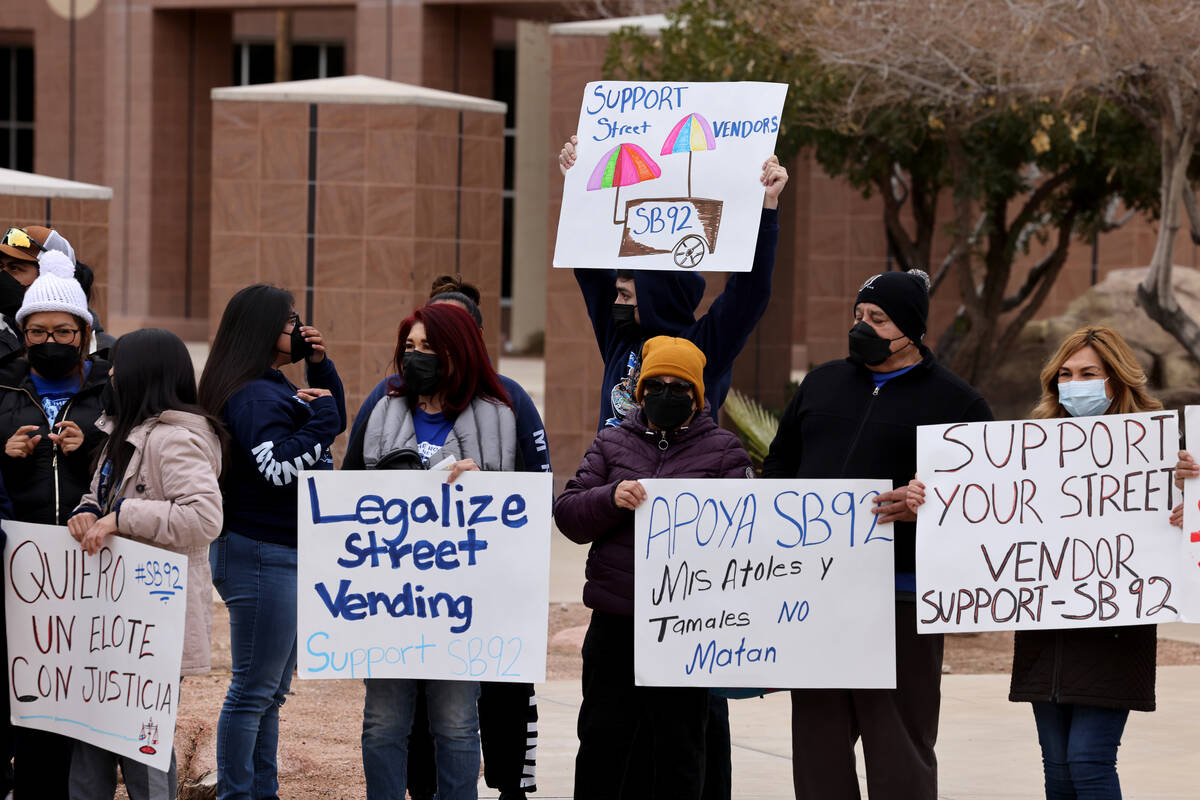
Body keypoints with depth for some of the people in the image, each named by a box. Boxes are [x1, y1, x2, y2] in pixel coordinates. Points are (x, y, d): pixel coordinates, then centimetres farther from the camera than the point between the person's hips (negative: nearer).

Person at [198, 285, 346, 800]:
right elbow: (280, 467, -26)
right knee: (254, 689, -6)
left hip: (289, 556, 11)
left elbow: (334, 421, 26)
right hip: (262, 556, -11)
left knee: (270, 690, 16)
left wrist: (320, 366, 11)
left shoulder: (272, 387, 14)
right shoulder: (253, 396, -17)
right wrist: (320, 415, -18)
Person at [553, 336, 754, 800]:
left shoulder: (724, 452, 6)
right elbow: (568, 514, 4)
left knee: (680, 747, 5)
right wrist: (611, 499, -16)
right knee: (601, 740, 7)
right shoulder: (612, 444, 12)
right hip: (615, 622, 2)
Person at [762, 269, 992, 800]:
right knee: (817, 737, 8)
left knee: (899, 748, -2)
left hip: (899, 597, -5)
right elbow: (779, 468, 25)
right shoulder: (821, 384, 18)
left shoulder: (956, 403, 3)